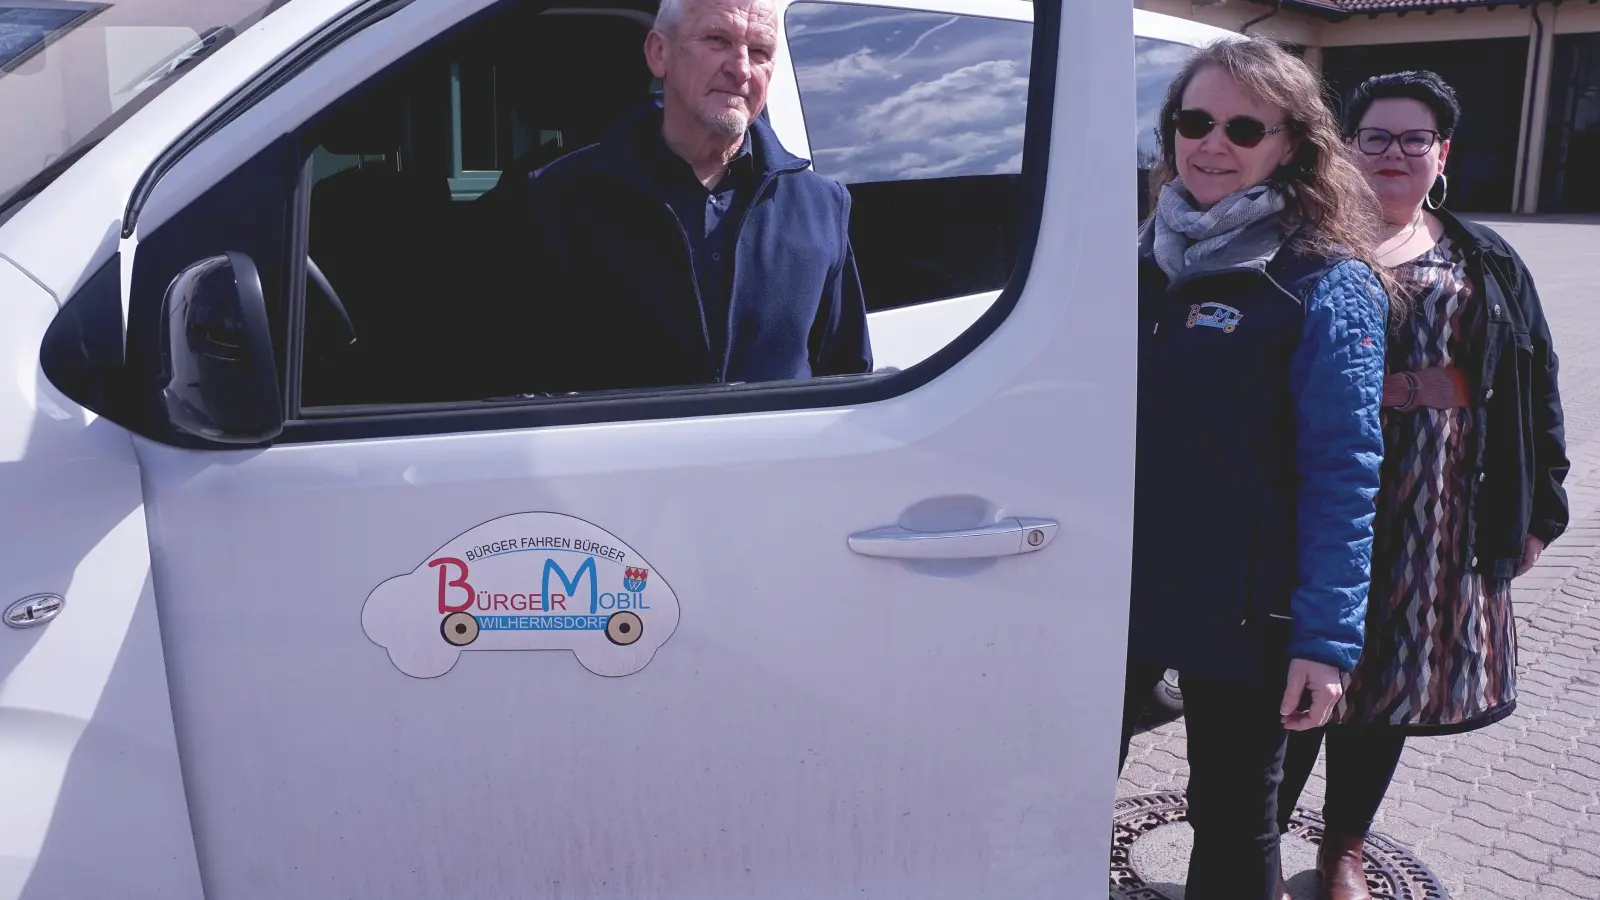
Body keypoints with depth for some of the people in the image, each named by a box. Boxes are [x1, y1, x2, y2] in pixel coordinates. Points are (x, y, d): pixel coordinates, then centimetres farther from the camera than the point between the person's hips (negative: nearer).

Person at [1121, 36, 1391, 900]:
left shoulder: (1328, 287, -10)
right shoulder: (1142, 257, 6)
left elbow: (1343, 474, -13)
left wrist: (1325, 639, -17)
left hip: (1240, 616, -4)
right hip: (1112, 593, 5)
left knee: (1233, 826, 14)